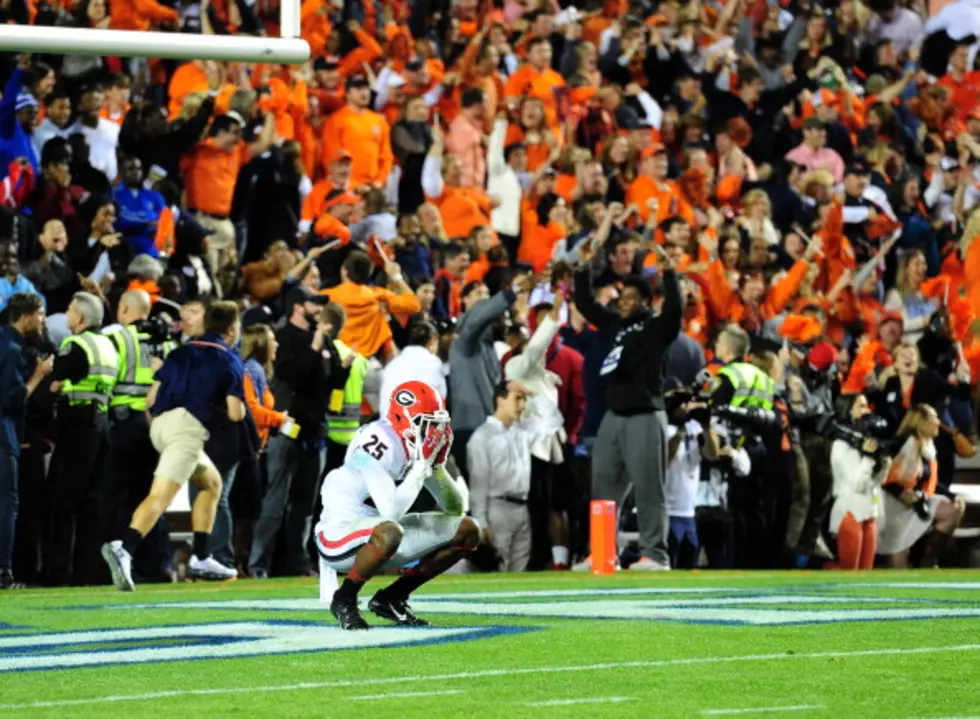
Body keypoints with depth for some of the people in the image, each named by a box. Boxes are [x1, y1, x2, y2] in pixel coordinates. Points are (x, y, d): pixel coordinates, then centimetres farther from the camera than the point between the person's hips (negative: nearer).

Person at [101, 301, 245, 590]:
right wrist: (239, 406, 21)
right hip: (189, 427, -7)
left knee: (212, 483, 25)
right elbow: (236, 413, -1)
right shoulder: (229, 360, 7)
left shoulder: (182, 352, 22)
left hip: (159, 424, 7)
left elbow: (151, 399, 16)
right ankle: (123, 548, -41)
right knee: (160, 495, -19)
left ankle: (201, 558, 20)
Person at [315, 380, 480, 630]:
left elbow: (456, 508, 6)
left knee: (467, 530, 5)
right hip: (341, 534, -9)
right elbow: (392, 511, -32)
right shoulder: (377, 443, -25)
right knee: (389, 532, -42)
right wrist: (421, 466, -26)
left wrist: (437, 465, -9)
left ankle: (392, 598, 8)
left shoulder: (421, 447, 2)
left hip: (377, 532, 9)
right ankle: (344, 599, -16)